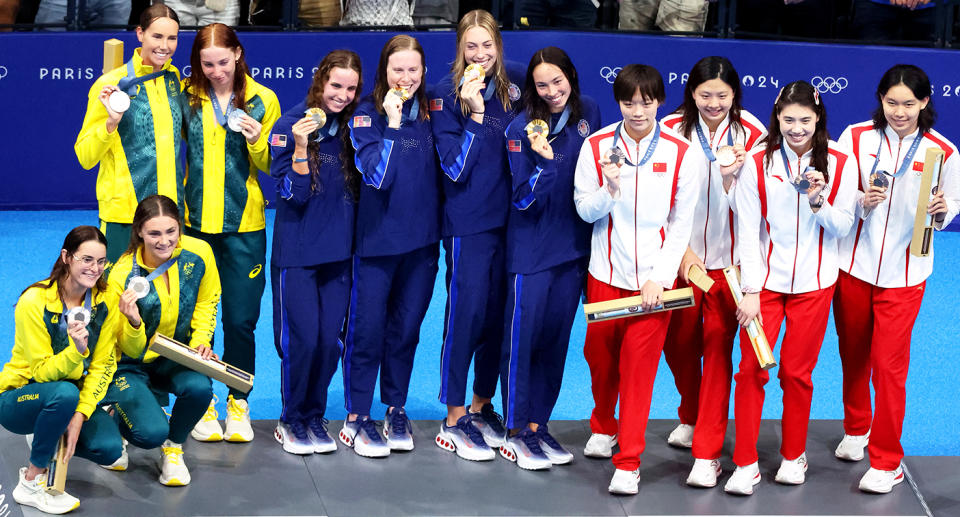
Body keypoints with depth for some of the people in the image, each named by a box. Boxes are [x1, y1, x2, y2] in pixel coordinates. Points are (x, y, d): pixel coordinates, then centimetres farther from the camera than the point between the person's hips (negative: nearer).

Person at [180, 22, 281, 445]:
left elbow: (273, 166, 4)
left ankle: (238, 403, 16)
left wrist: (257, 143, -15)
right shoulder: (187, 97, 3)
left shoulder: (263, 101, 0)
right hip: (196, 222, 1)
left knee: (241, 318, 2)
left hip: (245, 225, -1)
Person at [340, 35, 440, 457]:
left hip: (421, 238, 4)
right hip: (377, 237, -4)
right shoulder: (367, 114, -6)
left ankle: (396, 410, 24)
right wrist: (393, 124, -21)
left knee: (406, 327, 12)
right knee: (367, 327, 0)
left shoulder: (429, 113, 7)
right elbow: (375, 174, -17)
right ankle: (357, 418, 8)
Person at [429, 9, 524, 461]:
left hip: (508, 217, 5)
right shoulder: (447, 94, -9)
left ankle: (482, 406, 25)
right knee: (466, 313, -3)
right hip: (467, 223, -5)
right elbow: (455, 168, -15)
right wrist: (475, 114, -23)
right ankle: (454, 420, 6)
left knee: (498, 313, 10)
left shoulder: (514, 82, 4)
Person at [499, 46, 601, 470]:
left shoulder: (588, 112, 1)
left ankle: (539, 424, 21)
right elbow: (524, 200, -16)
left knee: (556, 338, 10)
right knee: (522, 336, -2)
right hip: (531, 249, -5)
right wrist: (545, 160, -31)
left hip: (574, 245, 5)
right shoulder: (521, 129, -13)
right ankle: (517, 432, 8)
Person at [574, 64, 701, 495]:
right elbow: (585, 210, -1)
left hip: (653, 276, -2)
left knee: (639, 365, -3)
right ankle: (603, 425, 43)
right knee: (599, 353, 14)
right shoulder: (596, 146, -2)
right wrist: (609, 190, -22)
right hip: (605, 272, 2)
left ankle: (628, 462, 5)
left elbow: (681, 223, -3)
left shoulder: (681, 153, -6)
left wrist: (660, 277, -9)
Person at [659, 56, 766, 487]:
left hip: (729, 258, -2)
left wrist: (732, 174, -26)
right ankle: (691, 417, 41)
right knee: (678, 343, 13)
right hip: (681, 255, 2)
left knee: (718, 346, -5)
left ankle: (708, 452, 0)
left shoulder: (751, 133, -7)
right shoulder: (672, 130, -5)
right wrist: (683, 252, -12)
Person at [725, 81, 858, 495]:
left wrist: (818, 201, -21)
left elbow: (842, 227, -1)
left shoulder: (839, 163, -3)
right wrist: (750, 290, -8)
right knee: (751, 369, -3)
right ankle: (745, 463, 7)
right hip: (765, 281, 0)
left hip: (813, 283, 0)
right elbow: (747, 230, -4)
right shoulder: (758, 163, -5)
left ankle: (794, 455, 25)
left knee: (797, 371, 7)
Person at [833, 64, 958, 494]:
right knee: (853, 354, 16)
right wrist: (861, 201, -19)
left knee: (889, 365, -3)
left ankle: (886, 462, 8)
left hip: (903, 273, -2)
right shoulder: (856, 137, -4)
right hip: (853, 265, 2)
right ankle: (856, 429, 41)